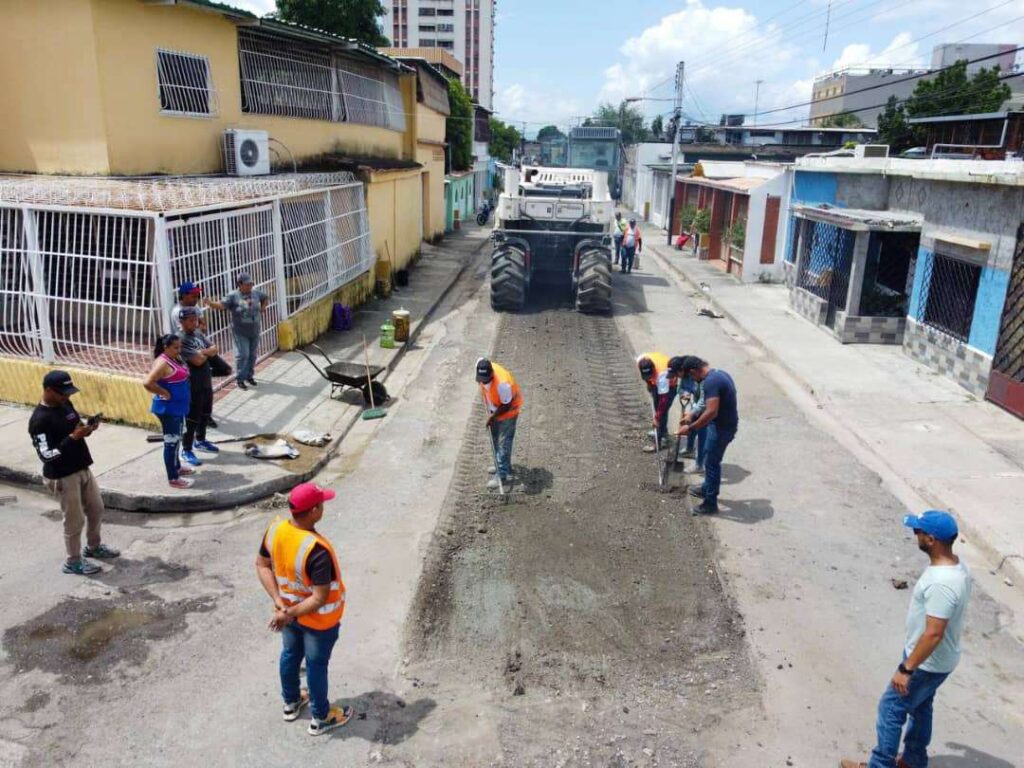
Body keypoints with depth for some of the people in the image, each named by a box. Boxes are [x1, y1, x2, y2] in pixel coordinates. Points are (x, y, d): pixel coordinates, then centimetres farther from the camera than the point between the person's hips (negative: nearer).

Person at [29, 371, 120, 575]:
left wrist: (87, 428, -5)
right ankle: (73, 562, 24)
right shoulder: (40, 420, -23)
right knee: (75, 520, 5)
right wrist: (73, 438, -29)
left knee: (96, 509, 21)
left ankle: (94, 547, 43)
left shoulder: (65, 404, 3)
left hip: (83, 469, 8)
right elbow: (47, 455, -25)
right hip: (62, 477, -8)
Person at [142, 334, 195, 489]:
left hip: (178, 407, 10)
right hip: (168, 409, -10)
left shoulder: (175, 358, 7)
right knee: (171, 442, -2)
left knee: (177, 439, 23)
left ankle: (177, 467, 40)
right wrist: (165, 393, -21)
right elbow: (148, 383, -31)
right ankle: (173, 478, 6)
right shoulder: (163, 363, -21)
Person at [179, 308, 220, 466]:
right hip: (193, 385, -9)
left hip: (206, 381, 9)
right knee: (192, 418, -3)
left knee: (205, 413, 21)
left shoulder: (198, 333, 7)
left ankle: (200, 441, 39)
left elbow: (214, 348, 5)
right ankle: (186, 450, 7)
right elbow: (197, 360, -27)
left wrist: (202, 352, -14)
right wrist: (207, 353, -7)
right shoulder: (181, 339, -20)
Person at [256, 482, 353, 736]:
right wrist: (290, 614, -20)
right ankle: (321, 718, 39)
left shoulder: (275, 529, -18)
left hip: (288, 608, 6)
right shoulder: (317, 550, -38)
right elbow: (320, 599, -33)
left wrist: (279, 600, -9)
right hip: (318, 619, -6)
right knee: (316, 665, 16)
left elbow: (262, 565, -5)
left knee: (290, 654, 29)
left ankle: (291, 702, 53)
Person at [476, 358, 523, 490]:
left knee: (503, 443, -2)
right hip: (494, 409, 8)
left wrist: (492, 416, -18)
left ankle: (503, 476, 5)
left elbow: (507, 406, -27)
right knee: (495, 439, 20)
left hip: (508, 412, -8)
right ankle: (501, 466, 38)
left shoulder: (502, 383, -41)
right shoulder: (481, 367, -22)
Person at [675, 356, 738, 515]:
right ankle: (707, 489, 43)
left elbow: (711, 412, -32)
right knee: (711, 460, 25)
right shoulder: (719, 374, 6)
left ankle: (710, 503, 14)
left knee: (711, 463, 3)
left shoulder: (710, 382, -25)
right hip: (726, 424, 10)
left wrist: (690, 428, -26)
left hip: (721, 427, -10)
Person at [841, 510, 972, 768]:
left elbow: (933, 634, -33)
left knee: (891, 709, 7)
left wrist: (906, 669, -25)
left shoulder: (941, 583, -35)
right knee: (920, 707, 26)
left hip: (927, 663, -9)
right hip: (938, 660, 9)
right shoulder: (956, 565, -4)